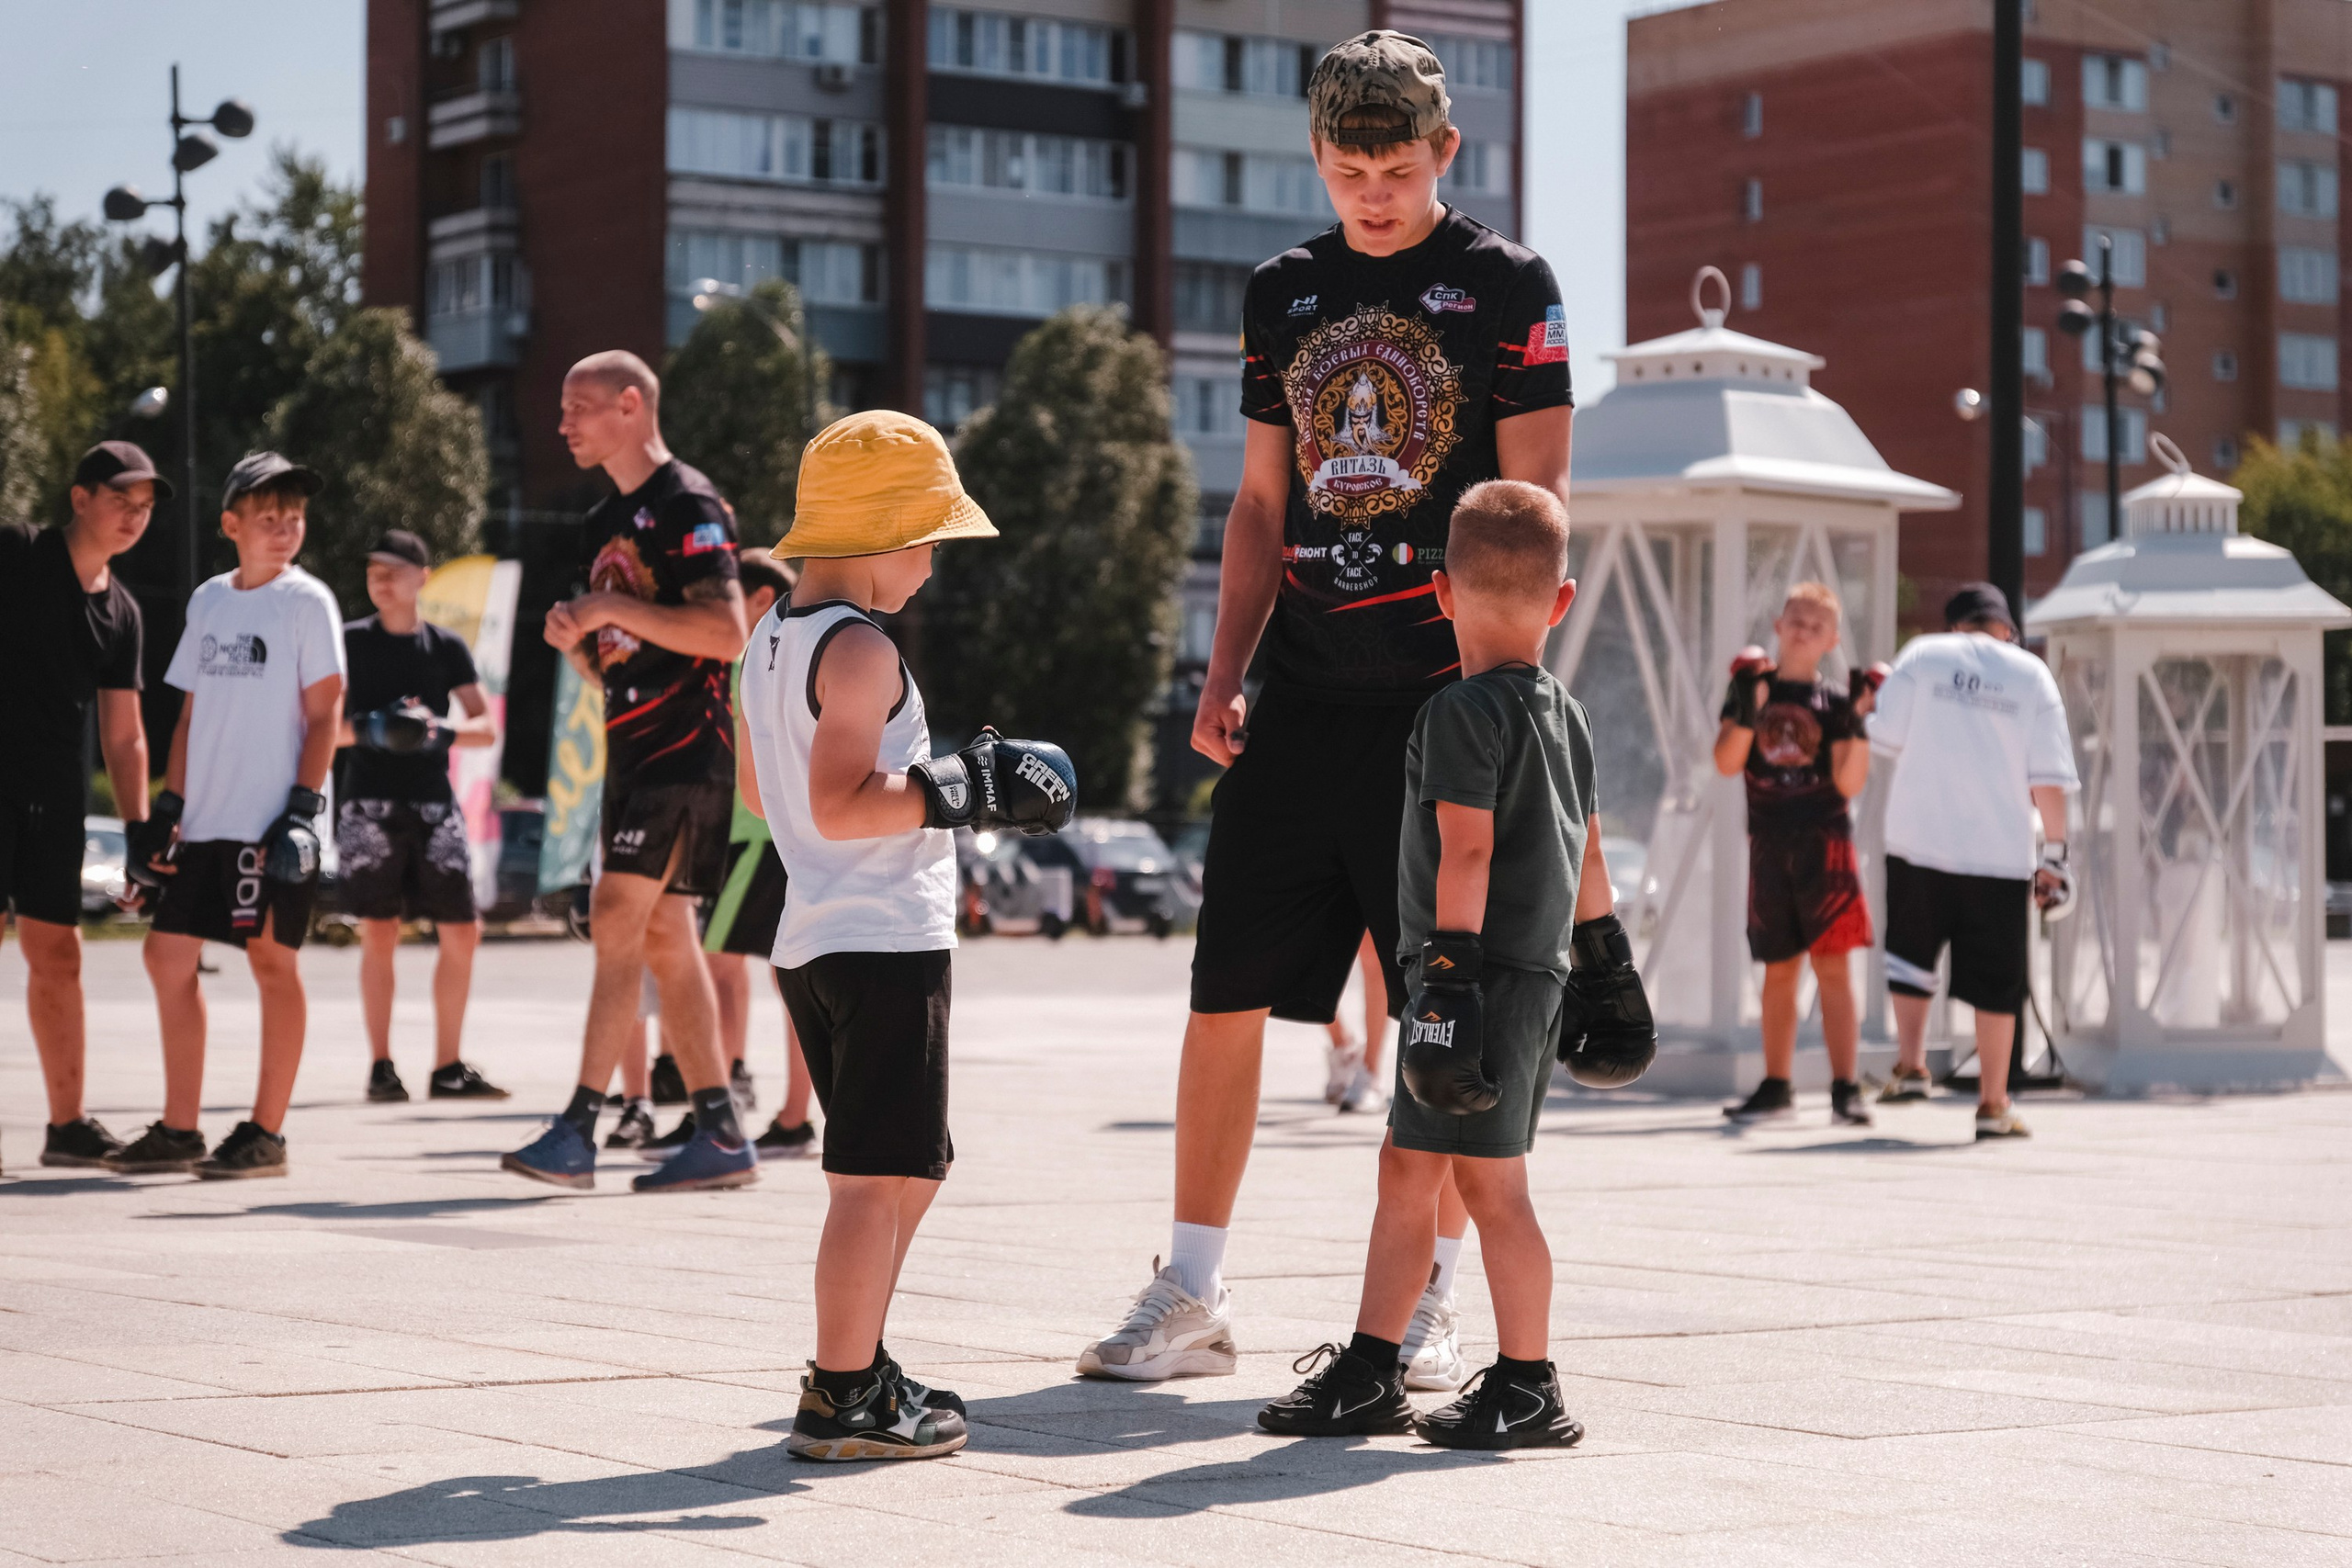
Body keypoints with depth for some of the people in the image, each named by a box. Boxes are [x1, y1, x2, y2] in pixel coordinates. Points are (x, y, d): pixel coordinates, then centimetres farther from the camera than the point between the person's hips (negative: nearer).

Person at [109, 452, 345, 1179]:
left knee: (271, 960, -3)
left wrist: (302, 810, -15)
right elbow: (192, 711, 17)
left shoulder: (307, 601, -3)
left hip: (271, 823, -6)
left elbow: (324, 715, -6)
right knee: (169, 954, 5)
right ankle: (179, 1130, 13)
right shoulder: (208, 600, 13)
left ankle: (266, 1133, 3)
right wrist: (168, 808, 12)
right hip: (206, 820, 6)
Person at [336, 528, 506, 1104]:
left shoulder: (447, 646, 10)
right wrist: (368, 730, -19)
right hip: (369, 805, -3)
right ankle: (380, 1065, 3)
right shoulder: (351, 641, 4)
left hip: (433, 804, 3)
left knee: (461, 933, 0)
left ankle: (447, 1067, 9)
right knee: (379, 933, -5)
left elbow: (487, 728, 6)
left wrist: (442, 733, -14)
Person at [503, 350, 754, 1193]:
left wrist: (616, 609, -18)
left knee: (618, 918, -14)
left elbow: (727, 632, -20)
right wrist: (575, 638, 4)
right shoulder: (604, 522, 20)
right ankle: (722, 1133, 10)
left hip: (686, 750, -10)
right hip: (633, 751, 10)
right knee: (663, 937, 7)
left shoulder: (688, 505, -9)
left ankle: (578, 1129, -15)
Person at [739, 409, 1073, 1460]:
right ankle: (843, 1402, -3)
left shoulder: (771, 640, 14)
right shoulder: (861, 650, -15)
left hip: (813, 941, 10)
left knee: (911, 1167, 19)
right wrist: (962, 794, -17)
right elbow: (840, 806, -24)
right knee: (875, 1177, -6)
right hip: (883, 945, -10)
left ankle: (853, 1367, 24)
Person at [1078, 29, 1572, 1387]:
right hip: (1302, 700, 5)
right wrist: (1224, 677, 9)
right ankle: (1193, 1297, 10)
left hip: (1441, 698, -4)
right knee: (1225, 991, 2)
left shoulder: (1506, 285, -1)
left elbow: (1536, 504, -5)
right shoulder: (1285, 293, 13)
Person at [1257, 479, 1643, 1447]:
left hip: (1483, 970, -9)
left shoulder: (1463, 711, -13)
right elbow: (1585, 851, 20)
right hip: (1538, 971, 9)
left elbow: (1466, 851, -20)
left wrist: (1450, 972, -21)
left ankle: (1528, 1387, 3)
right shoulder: (1566, 714, 14)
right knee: (1407, 1165, 13)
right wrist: (1601, 961, 27)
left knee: (1488, 1180, -3)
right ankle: (1370, 1370, 17)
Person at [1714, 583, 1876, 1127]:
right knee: (1778, 970, 9)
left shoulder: (1835, 700, 4)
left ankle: (1845, 1088, -9)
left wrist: (1859, 725, -16)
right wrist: (1748, 709, -15)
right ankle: (1776, 1088, 17)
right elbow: (1727, 763, -2)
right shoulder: (1752, 688, 9)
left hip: (1825, 841, -2)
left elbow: (1850, 783, -4)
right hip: (1769, 846, 2)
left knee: (1833, 967, -8)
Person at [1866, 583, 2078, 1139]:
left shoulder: (1922, 655, 4)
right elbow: (2048, 777, 0)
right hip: (2000, 852, 0)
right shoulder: (2032, 673, 5)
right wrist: (2055, 852, 4)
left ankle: (1911, 1066, 8)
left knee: (1911, 952, 20)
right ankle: (1992, 1105, 8)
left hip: (1919, 841, 0)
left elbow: (1885, 737, 3)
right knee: (1995, 981, 6)